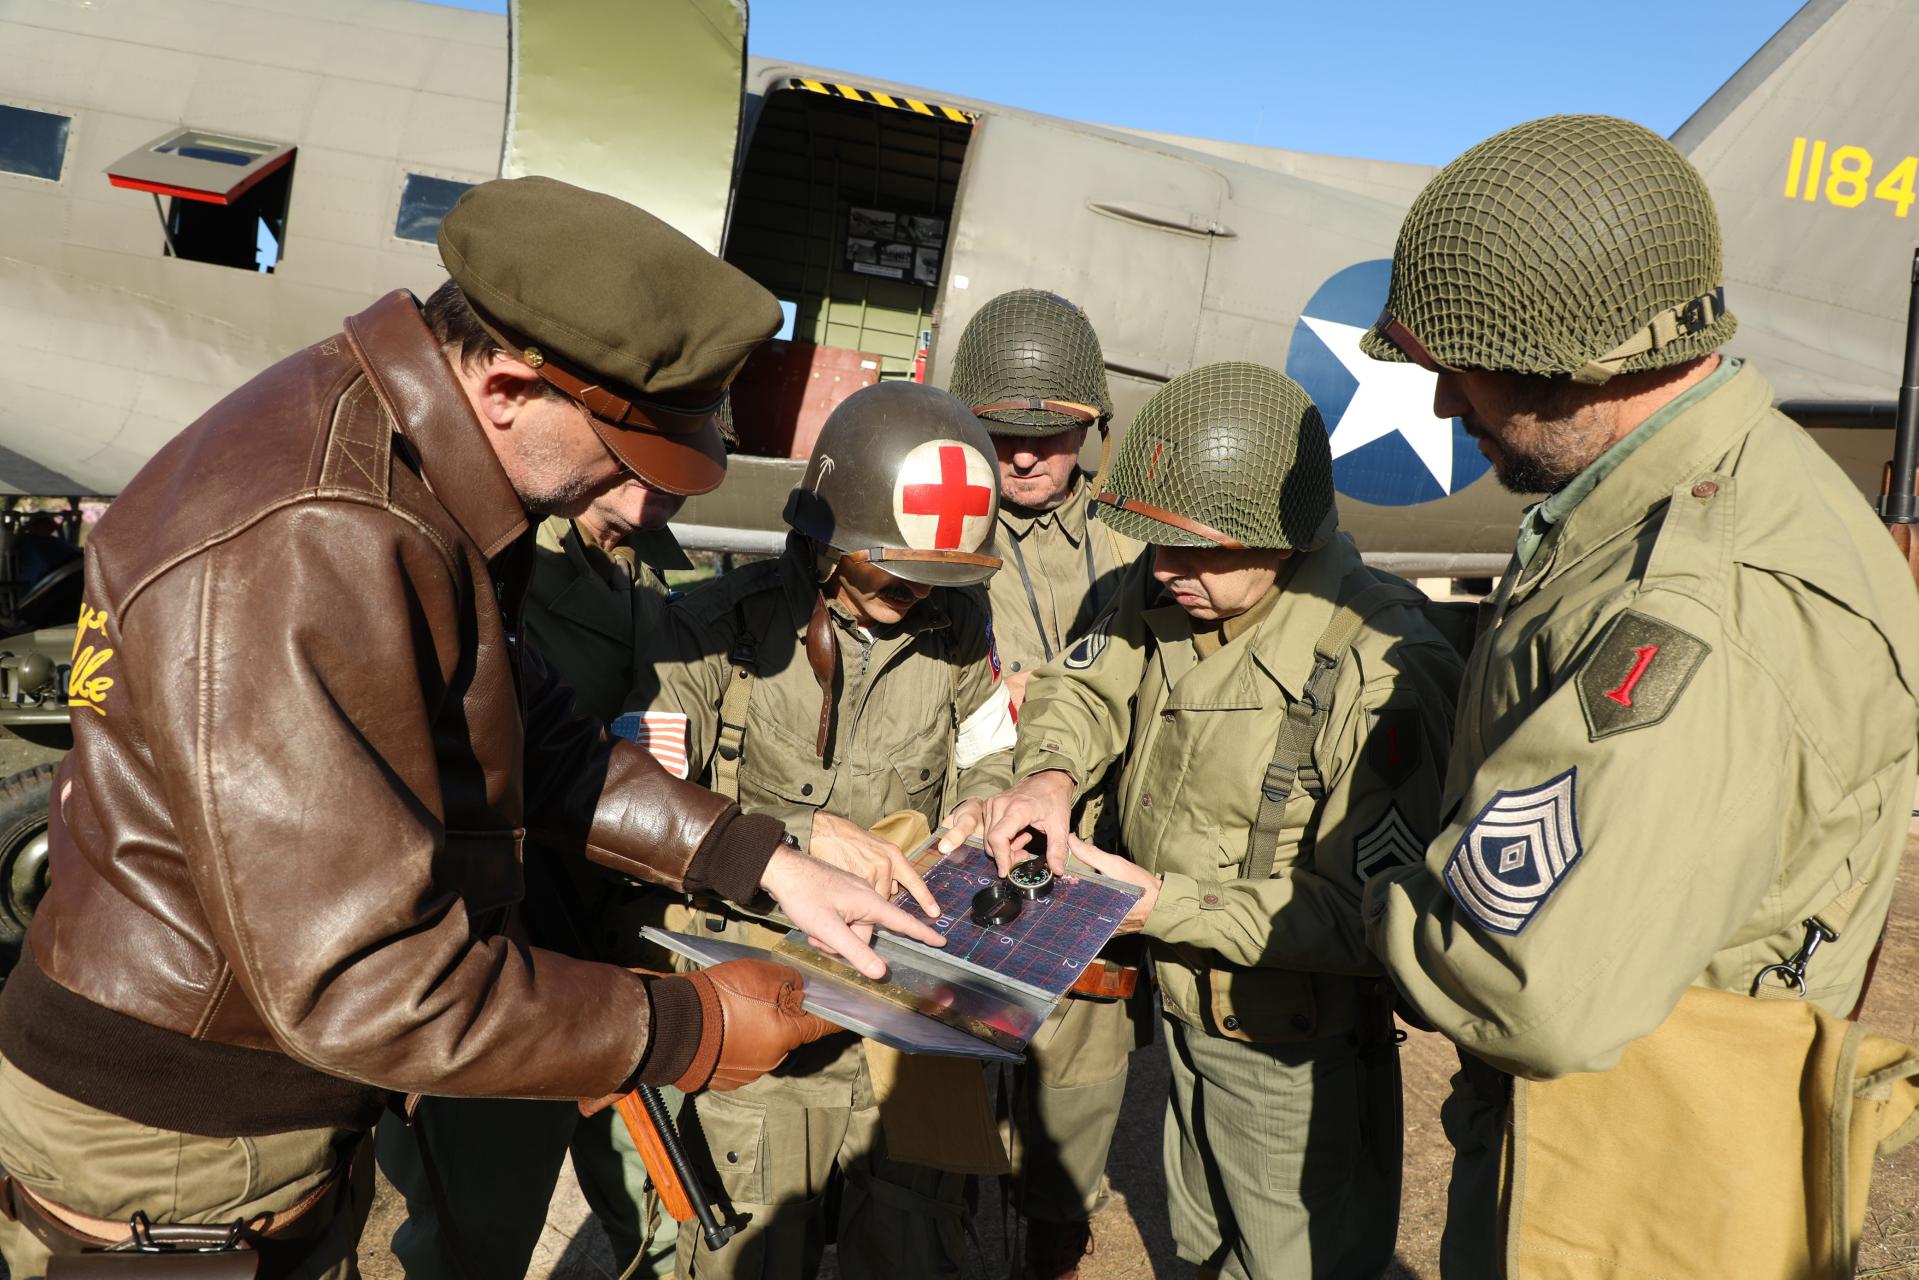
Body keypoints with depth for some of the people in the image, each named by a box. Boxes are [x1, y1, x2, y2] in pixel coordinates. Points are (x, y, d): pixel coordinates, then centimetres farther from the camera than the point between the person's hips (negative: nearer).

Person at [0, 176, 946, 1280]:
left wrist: (762, 860, -3)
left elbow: (527, 734, 4)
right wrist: (687, 1031, -21)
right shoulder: (301, 558, -32)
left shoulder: (408, 470, -1)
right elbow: (367, 980, -31)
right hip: (176, 1166, -8)